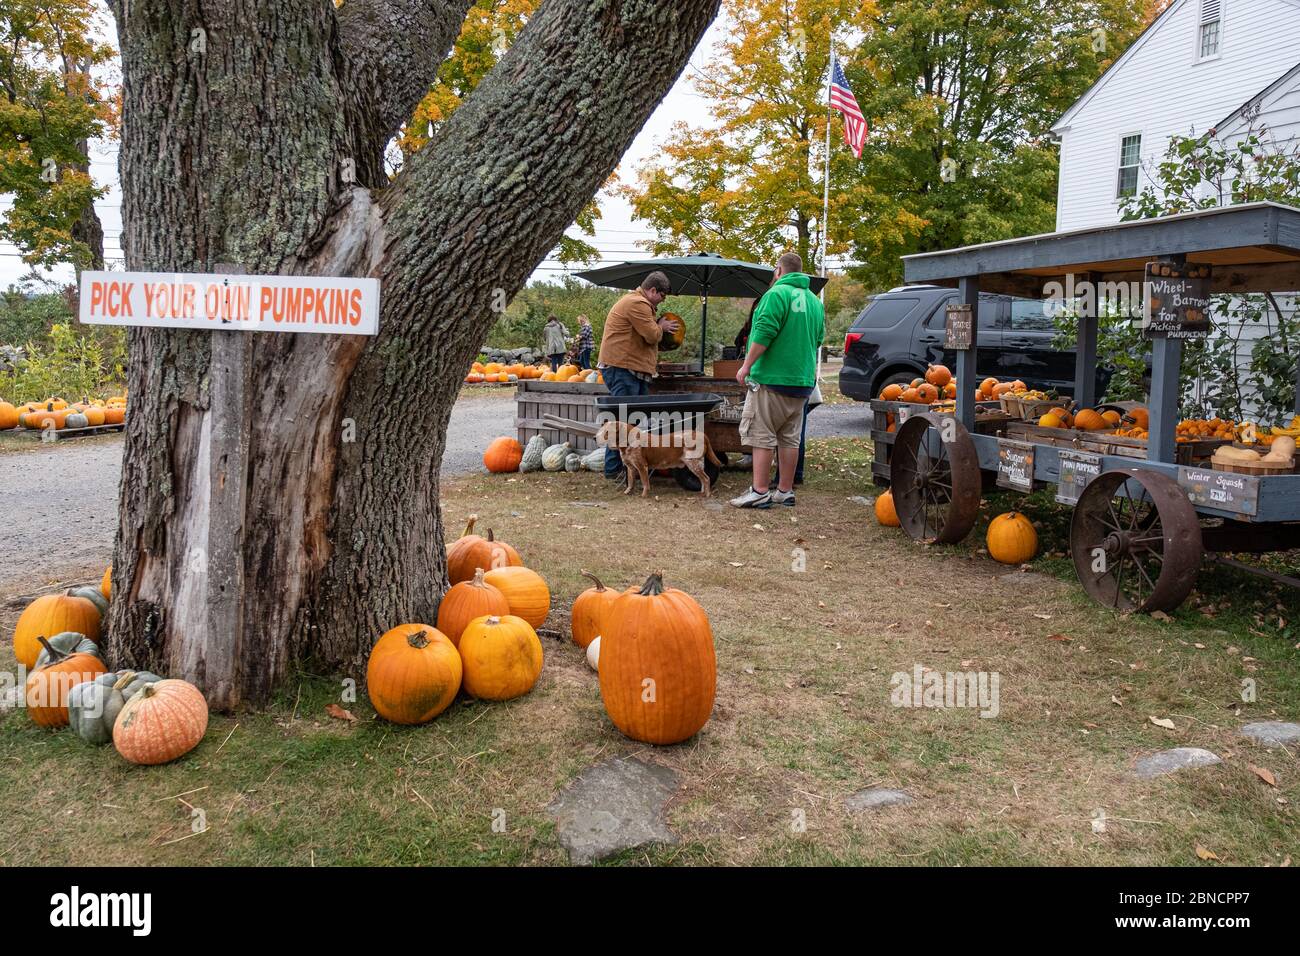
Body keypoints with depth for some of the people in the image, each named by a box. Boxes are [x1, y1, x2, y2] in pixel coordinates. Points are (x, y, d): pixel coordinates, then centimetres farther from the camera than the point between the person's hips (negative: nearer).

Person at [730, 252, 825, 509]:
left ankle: (760, 492, -6)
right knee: (790, 438, 11)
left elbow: (764, 333, -18)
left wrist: (747, 365, -13)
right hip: (802, 381, 8)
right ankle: (785, 491, 15)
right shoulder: (814, 300, 14)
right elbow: (818, 338, 18)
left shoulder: (776, 294, -10)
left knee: (761, 436, -4)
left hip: (772, 378, -8)